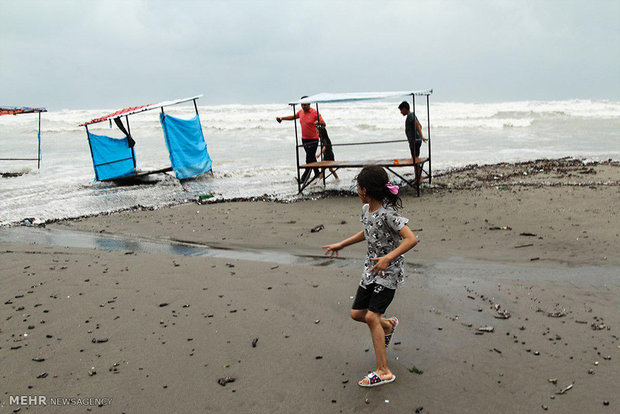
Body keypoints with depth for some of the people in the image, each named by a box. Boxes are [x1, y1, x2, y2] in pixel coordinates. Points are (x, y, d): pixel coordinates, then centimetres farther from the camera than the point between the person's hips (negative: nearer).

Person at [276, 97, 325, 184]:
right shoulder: (300, 112, 8)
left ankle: (304, 178, -6)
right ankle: (317, 174, 30)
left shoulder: (315, 113, -12)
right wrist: (282, 118, 24)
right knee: (312, 158, 17)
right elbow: (293, 117, 28)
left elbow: (324, 124, -14)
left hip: (313, 140, -7)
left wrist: (318, 122, -35)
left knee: (309, 159, -10)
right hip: (304, 139, 7)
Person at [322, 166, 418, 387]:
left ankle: (383, 371, -7)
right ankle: (388, 325, 39)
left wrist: (388, 258, -37)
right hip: (371, 269, 8)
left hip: (389, 271, -8)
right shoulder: (366, 209, 3)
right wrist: (341, 245, 25)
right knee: (356, 313, 9)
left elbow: (411, 239, -30)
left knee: (372, 316, -16)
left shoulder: (387, 213, -23)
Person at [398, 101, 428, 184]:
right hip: (414, 141, 10)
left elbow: (417, 125, -29)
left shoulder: (410, 116, -14)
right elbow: (419, 126, 28)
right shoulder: (412, 115, 17)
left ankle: (419, 179, -7)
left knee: (415, 159, -9)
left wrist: (421, 136, -39)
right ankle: (417, 178, 22)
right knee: (414, 159, 15)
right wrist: (420, 136, 40)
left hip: (415, 141, -10)